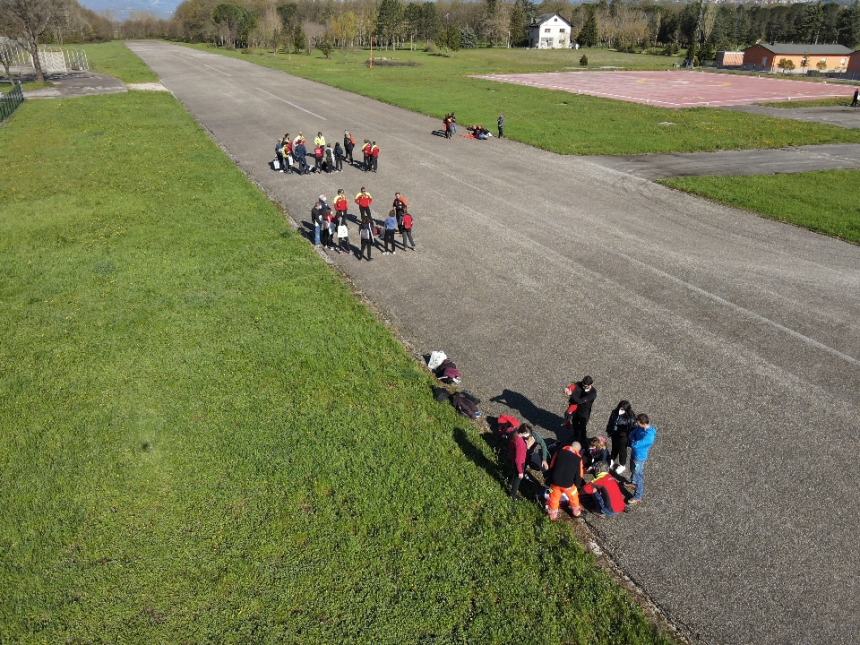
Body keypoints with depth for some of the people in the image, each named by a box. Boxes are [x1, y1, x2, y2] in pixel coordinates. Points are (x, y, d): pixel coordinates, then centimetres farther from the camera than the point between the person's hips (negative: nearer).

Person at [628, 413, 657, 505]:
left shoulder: (649, 436, -38)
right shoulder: (641, 427, -13)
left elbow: (635, 445, -32)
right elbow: (632, 434, 2)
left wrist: (633, 440, -14)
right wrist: (633, 440, -16)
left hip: (640, 457, -8)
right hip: (634, 453, 8)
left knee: (639, 476, 9)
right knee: (633, 470, 31)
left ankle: (638, 497, 26)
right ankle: (634, 483, 58)